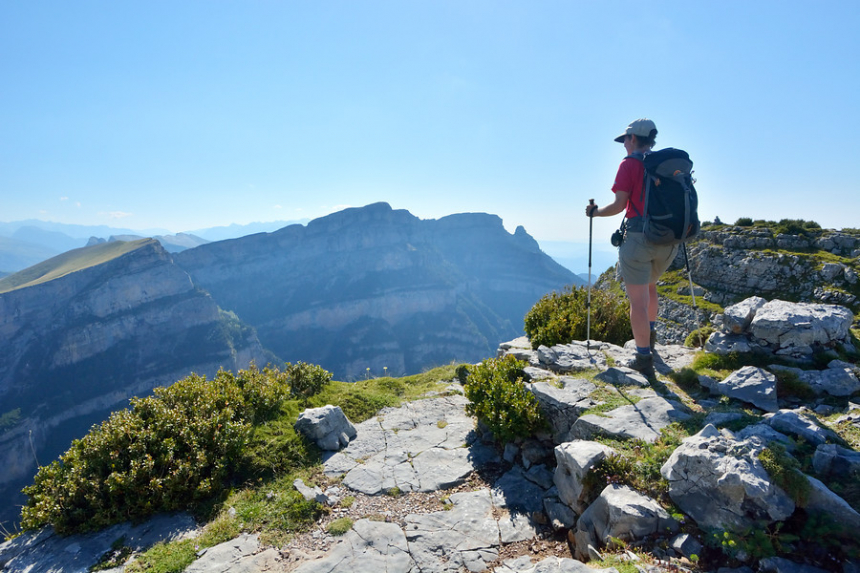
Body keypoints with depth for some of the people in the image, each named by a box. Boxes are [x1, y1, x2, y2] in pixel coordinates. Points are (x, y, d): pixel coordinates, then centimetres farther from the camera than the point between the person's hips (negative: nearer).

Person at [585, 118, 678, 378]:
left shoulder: (630, 164, -5)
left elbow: (619, 205, -10)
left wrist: (595, 212, 7)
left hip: (639, 237, -7)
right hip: (669, 239, 7)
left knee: (638, 300, -1)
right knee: (650, 283, 31)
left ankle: (644, 359, 2)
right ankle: (650, 333, 39)